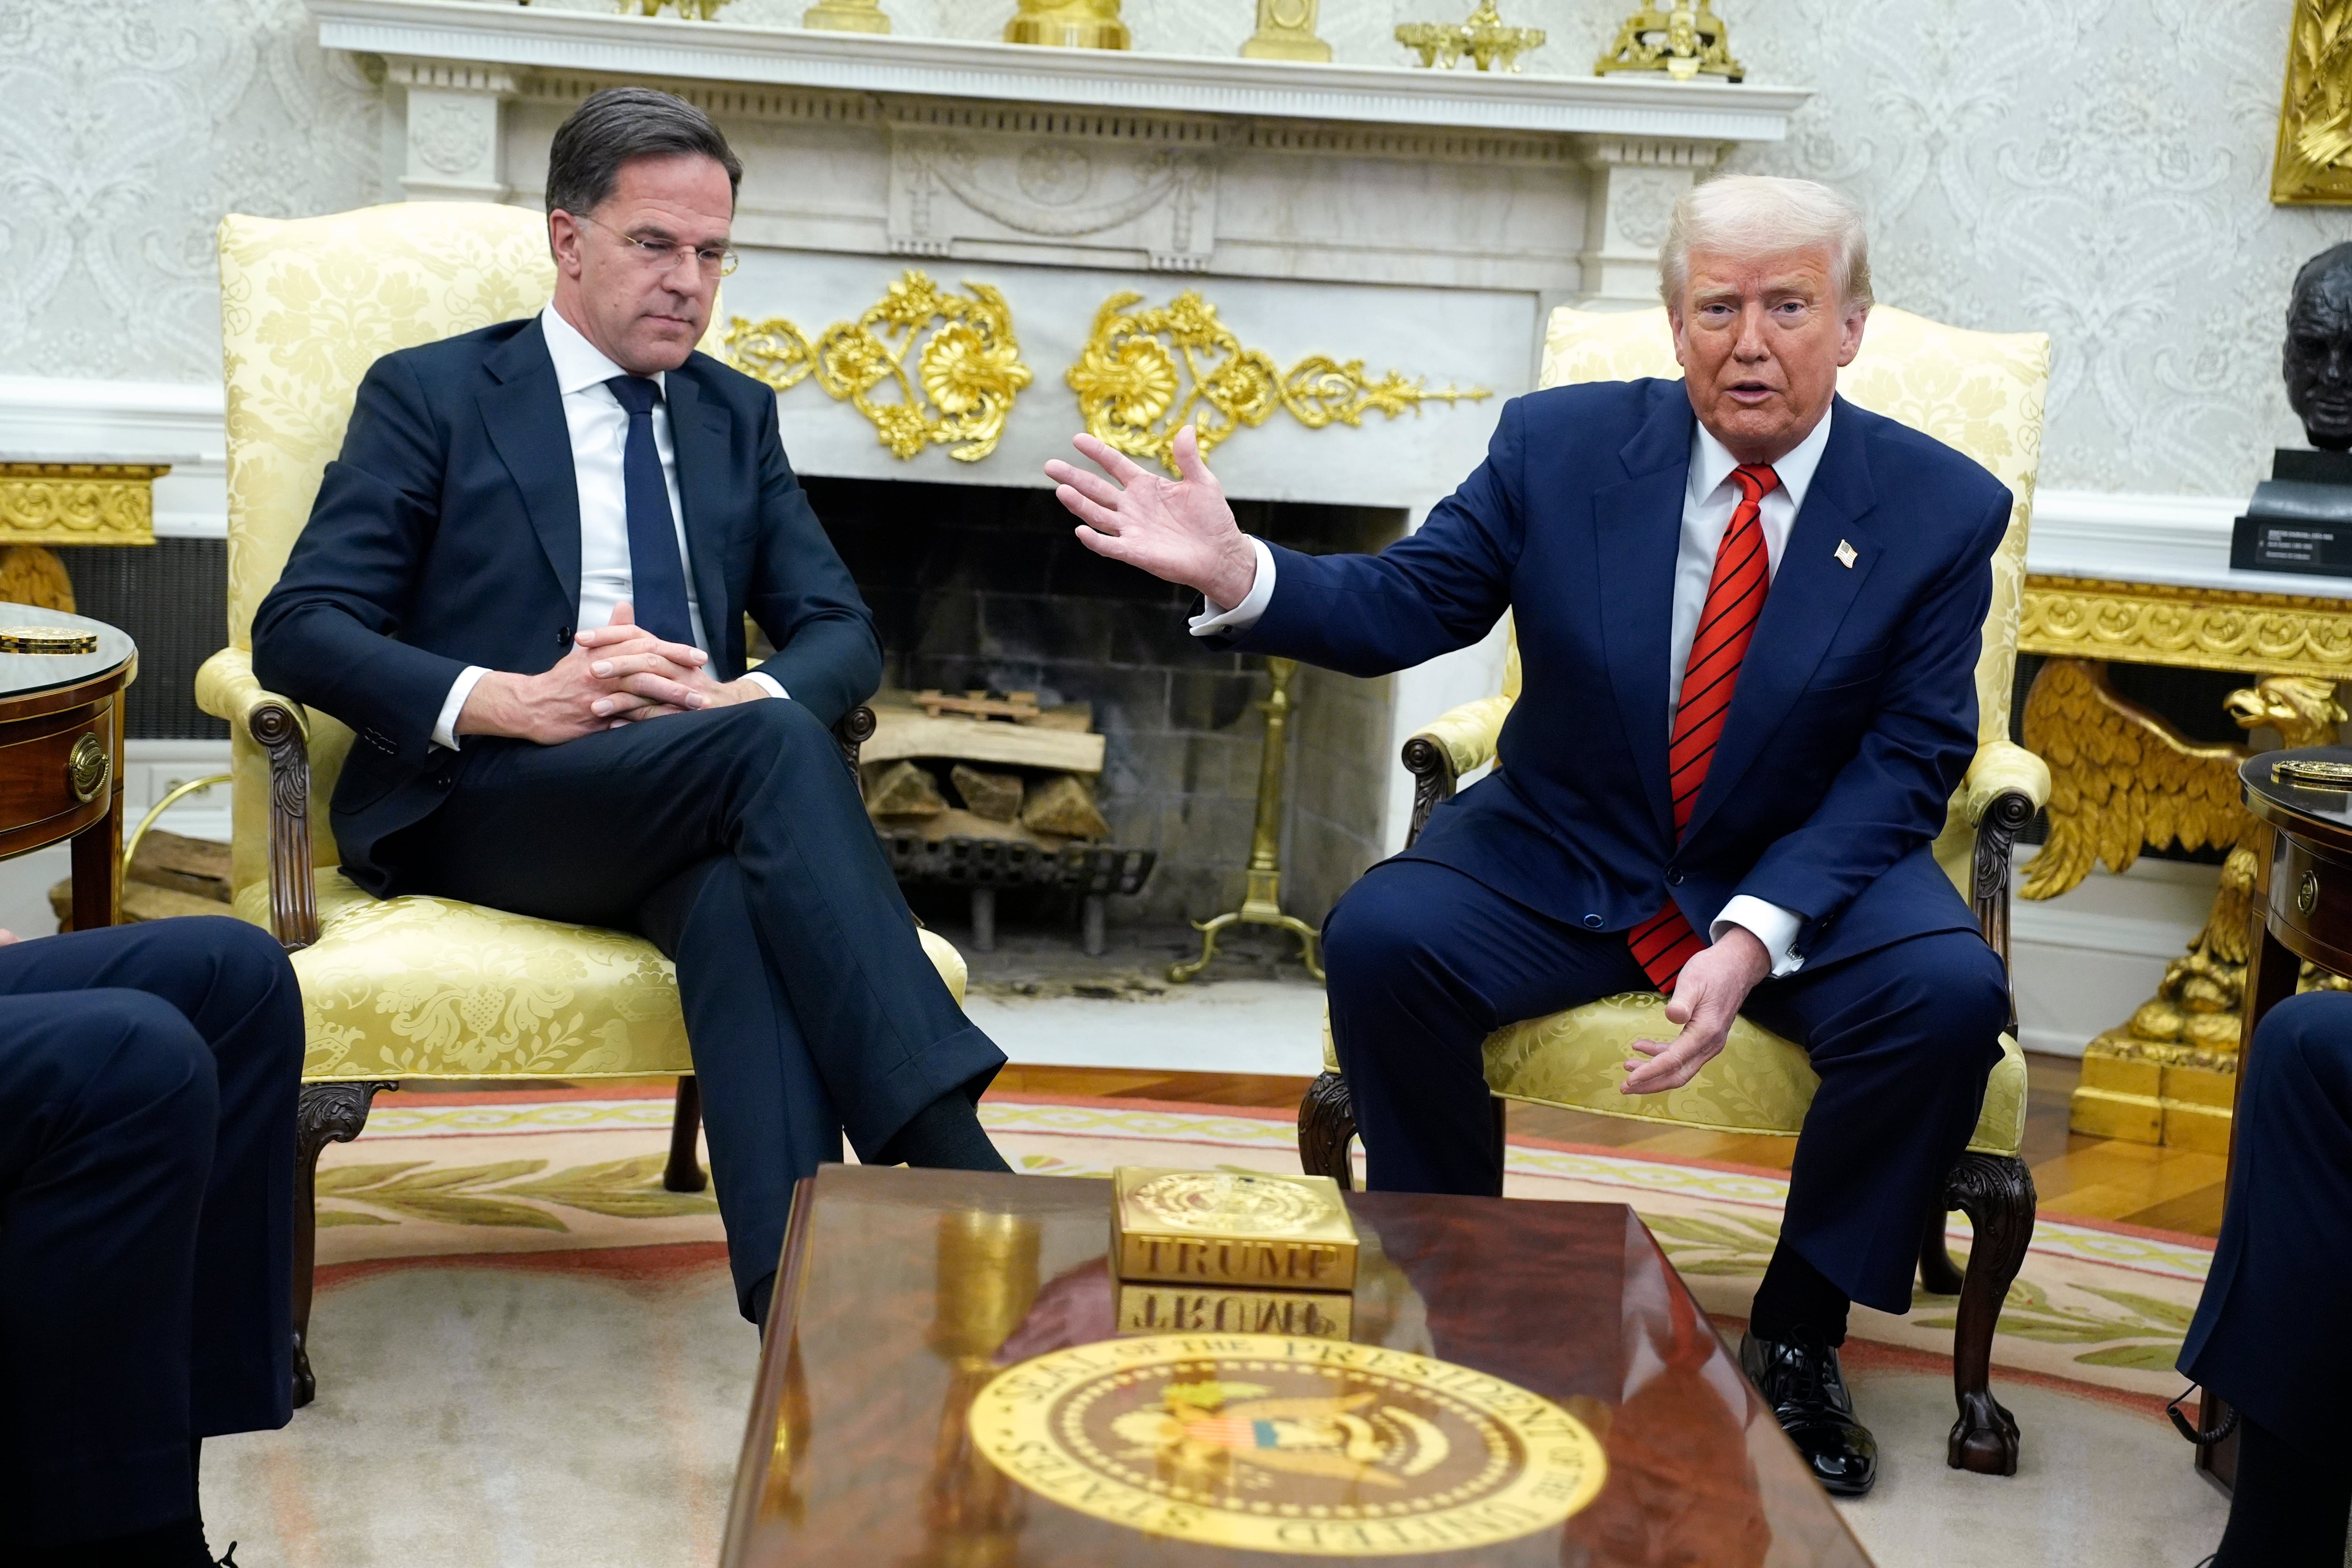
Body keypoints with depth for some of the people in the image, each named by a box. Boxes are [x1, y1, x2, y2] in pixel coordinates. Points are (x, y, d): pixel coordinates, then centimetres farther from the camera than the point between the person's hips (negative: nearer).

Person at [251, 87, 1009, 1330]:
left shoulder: (736, 416, 20)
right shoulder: (429, 396, 6)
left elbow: (842, 630, 12)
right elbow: (298, 630, -3)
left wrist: (737, 698, -13)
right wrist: (514, 702, -20)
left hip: (692, 800, 3)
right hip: (475, 807, -3)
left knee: (741, 889, -36)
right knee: (774, 746, -33)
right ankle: (954, 1162, -40)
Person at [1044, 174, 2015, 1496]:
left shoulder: (1943, 509, -7)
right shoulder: (1561, 445, -5)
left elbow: (1907, 764, -10)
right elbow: (1403, 605, -4)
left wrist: (1757, 935, -25)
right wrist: (1238, 573, -25)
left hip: (1808, 876, 0)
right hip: (1560, 860, 1)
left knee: (1950, 993, -29)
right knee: (1379, 936, -25)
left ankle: (1798, 1331, -5)